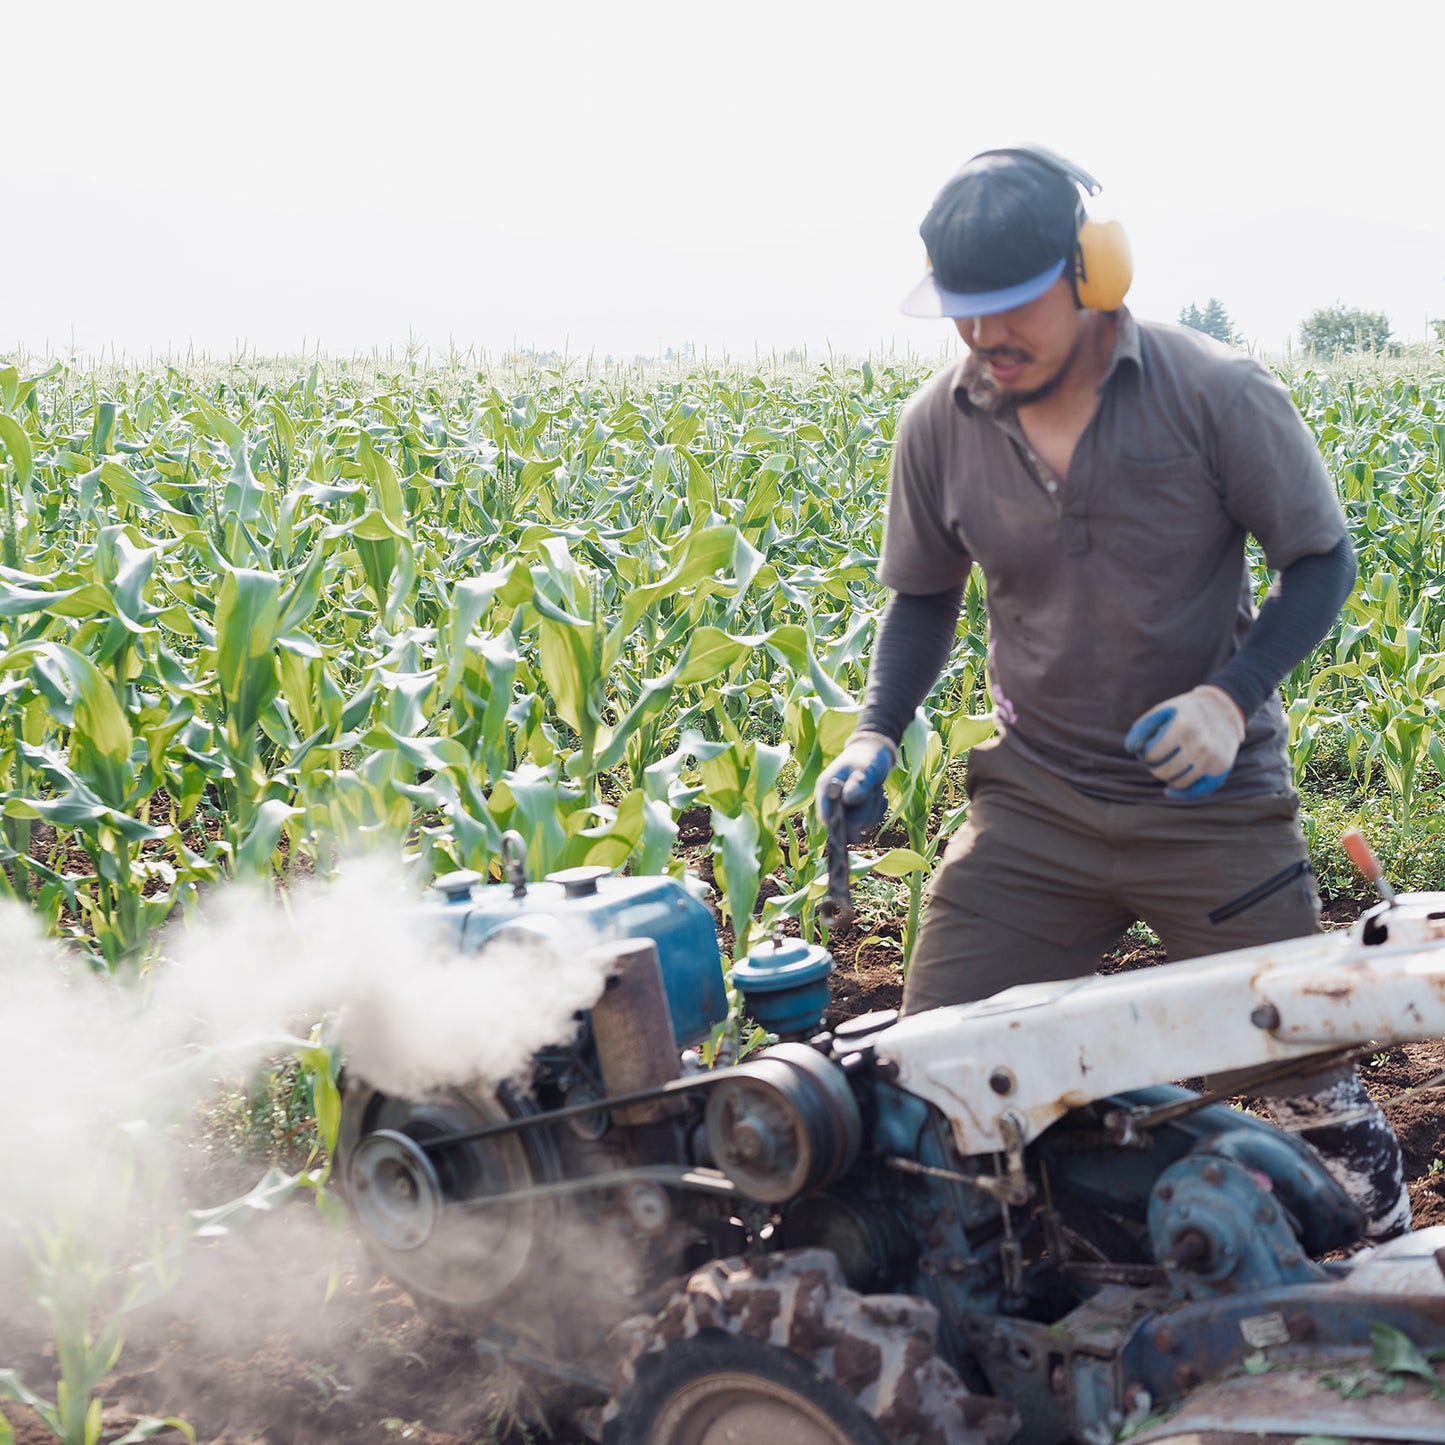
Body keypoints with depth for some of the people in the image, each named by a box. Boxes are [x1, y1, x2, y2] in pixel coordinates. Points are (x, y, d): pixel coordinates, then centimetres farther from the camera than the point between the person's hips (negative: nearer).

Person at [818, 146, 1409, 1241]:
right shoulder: (938, 428, -3)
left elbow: (1323, 562, -4)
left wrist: (1231, 694, -19)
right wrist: (875, 735, -5)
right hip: (1033, 805, 2)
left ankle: (1388, 1232, 39)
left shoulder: (1220, 396, -12)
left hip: (1212, 801, -2)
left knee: (1305, 1068, 7)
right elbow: (924, 598, 12)